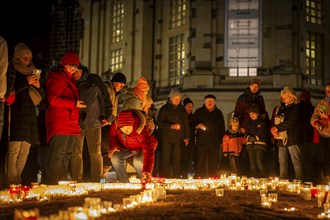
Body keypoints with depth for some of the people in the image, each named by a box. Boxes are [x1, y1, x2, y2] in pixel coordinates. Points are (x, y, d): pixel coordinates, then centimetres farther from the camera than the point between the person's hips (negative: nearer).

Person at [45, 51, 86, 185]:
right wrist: (74, 103, -18)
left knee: (67, 154, 12)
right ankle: (52, 184, -10)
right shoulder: (58, 77, -6)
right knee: (57, 154, -11)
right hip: (59, 122, -10)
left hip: (70, 123, 10)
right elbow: (53, 99, -16)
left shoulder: (70, 79, 24)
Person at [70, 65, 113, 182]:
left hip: (93, 122, -2)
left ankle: (96, 181, 3)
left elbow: (104, 97, 3)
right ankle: (75, 182, 6)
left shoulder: (94, 79, 4)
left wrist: (107, 116, -2)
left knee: (95, 153, -3)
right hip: (76, 124, 2)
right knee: (76, 153, 0)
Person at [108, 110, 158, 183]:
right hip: (126, 147, 5)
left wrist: (147, 171, -60)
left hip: (142, 148, -4)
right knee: (115, 158, -21)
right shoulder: (115, 125, -27)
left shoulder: (142, 131, -41)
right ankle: (125, 183, -8)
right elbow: (112, 135, 0)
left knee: (138, 161, -33)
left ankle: (146, 183, -9)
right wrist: (114, 146, -20)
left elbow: (148, 151, -49)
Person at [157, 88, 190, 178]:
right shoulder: (164, 108, 2)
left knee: (177, 161, 0)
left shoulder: (182, 109, 15)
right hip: (166, 139, -3)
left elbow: (186, 123, 19)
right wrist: (171, 126, -16)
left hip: (178, 139, 3)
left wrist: (186, 137, 10)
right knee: (165, 160, -6)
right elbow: (159, 123, -4)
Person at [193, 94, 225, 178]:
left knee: (213, 163, 1)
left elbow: (222, 128, 17)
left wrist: (222, 140, 10)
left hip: (215, 142, 2)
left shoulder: (218, 113, 16)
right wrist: (197, 125, -10)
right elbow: (193, 123, 11)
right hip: (202, 142, -2)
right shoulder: (199, 112, 10)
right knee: (201, 162, -5)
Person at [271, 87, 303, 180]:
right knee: (282, 162, 5)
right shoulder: (282, 108, 21)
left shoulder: (297, 107, -1)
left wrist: (278, 128, -15)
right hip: (282, 138, 7)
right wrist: (273, 128, -3)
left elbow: (291, 121, -13)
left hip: (292, 138, -7)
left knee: (296, 161, -8)